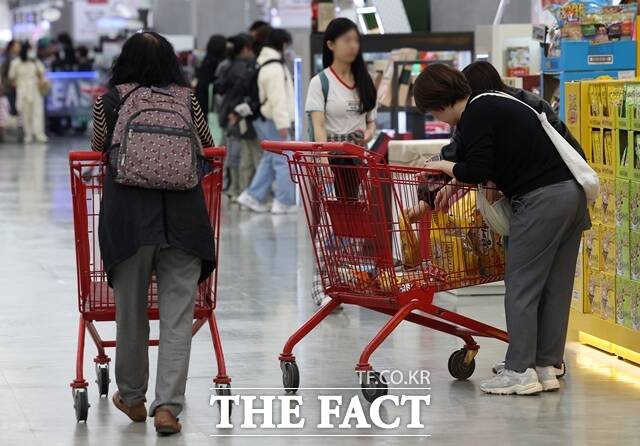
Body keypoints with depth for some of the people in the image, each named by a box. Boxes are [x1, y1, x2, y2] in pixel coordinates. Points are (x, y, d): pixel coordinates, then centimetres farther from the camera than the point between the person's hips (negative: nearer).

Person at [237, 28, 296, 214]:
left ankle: (253, 196, 13)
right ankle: (284, 202, -3)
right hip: (273, 121, -10)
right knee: (283, 160, -5)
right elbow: (277, 98, -22)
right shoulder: (274, 68, -17)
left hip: (264, 119, 10)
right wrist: (283, 123, -23)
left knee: (269, 159, 16)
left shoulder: (263, 64, 16)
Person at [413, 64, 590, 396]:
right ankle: (547, 366, 16)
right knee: (555, 287, 11)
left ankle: (519, 371, -1)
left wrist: (446, 166, 2)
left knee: (521, 286, -3)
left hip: (541, 200, -10)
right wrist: (455, 184, 29)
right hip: (571, 193, 10)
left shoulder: (475, 116, -8)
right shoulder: (494, 105, 21)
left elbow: (476, 170, -16)